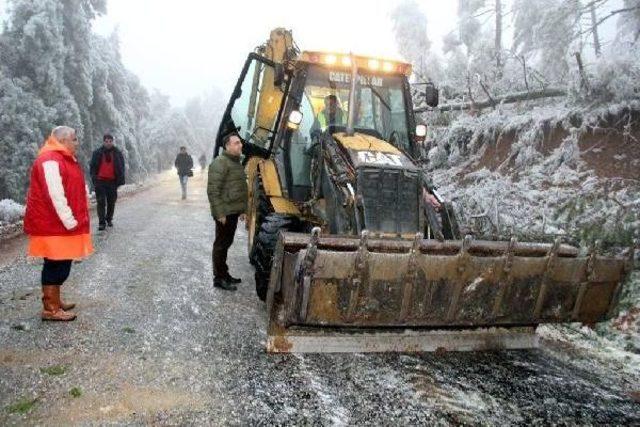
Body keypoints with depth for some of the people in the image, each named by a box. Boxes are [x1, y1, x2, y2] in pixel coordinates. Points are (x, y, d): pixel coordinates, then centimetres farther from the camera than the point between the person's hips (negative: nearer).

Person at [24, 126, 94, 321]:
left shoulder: (63, 158, 16)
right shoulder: (50, 161, -18)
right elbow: (55, 195, -23)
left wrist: (74, 220, 16)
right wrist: (70, 222, -20)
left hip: (61, 223, 10)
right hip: (54, 225, -10)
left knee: (60, 264, 15)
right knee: (56, 265, -4)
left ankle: (55, 302, 26)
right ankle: (50, 309, 3)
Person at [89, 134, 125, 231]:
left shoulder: (118, 153, 4)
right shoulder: (97, 153, 2)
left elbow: (121, 168, 6)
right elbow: (92, 167, 5)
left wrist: (120, 180, -2)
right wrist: (94, 178, -5)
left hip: (112, 181, 1)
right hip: (100, 181, -1)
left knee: (111, 202, 10)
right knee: (101, 202, -5)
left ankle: (109, 219, 27)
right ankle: (102, 222, -3)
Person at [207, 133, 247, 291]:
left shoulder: (236, 162, 16)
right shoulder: (220, 163, -15)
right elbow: (213, 190, -19)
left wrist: (243, 209, 22)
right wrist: (220, 213, -21)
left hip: (234, 211, 9)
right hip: (225, 213, -9)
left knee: (226, 243, 17)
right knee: (221, 245, 0)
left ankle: (224, 274, 28)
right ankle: (219, 279, 8)